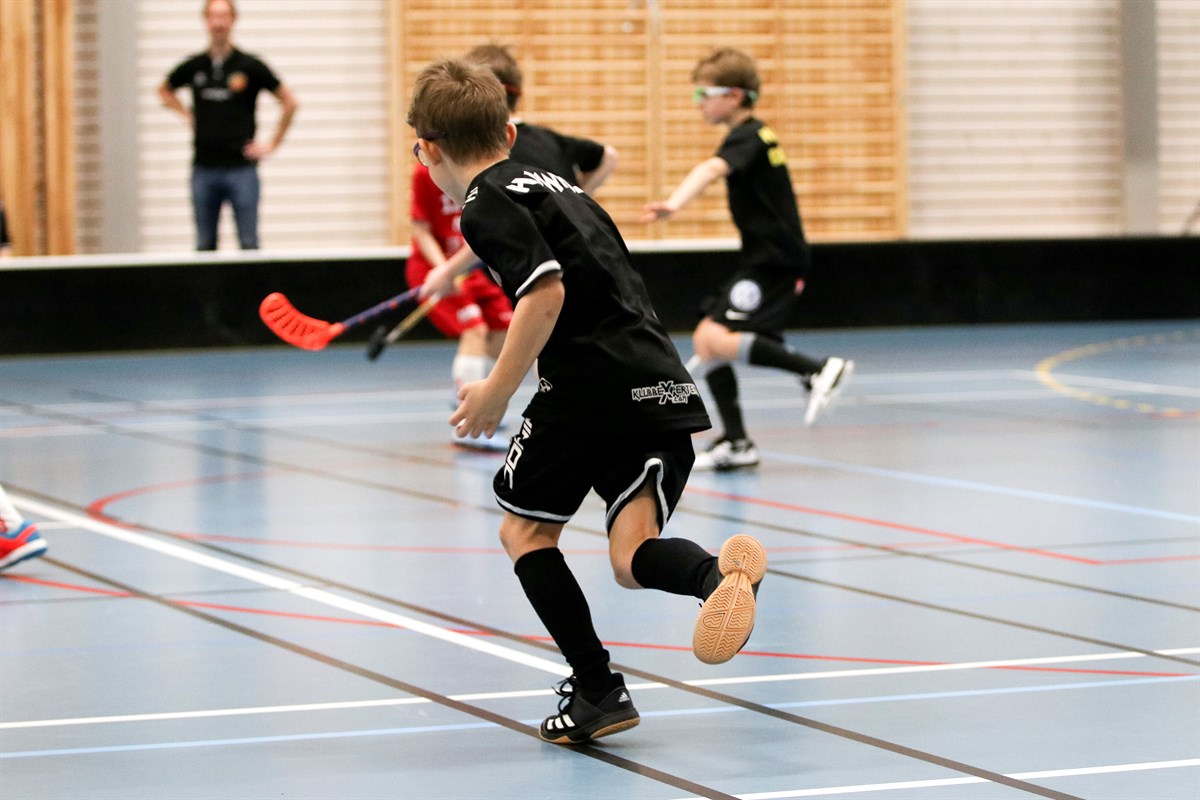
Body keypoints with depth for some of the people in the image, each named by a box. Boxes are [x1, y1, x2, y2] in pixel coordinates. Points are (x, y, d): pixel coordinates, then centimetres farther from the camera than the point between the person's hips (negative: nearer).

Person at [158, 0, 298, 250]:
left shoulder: (250, 66, -1)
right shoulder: (194, 66, 6)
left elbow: (289, 102, 4)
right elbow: (165, 91, 26)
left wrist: (273, 143, 2)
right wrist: (187, 115, 11)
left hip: (241, 167, -3)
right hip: (204, 169, 3)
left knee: (248, 244, -3)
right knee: (205, 246, 5)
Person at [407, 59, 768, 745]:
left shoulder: (488, 204, -2)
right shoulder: (557, 186, 25)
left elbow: (546, 294, -17)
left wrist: (496, 392, -8)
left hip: (591, 385, -7)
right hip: (666, 387, 7)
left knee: (526, 530, 13)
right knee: (632, 558, 0)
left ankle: (598, 690, 6)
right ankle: (719, 572, -33)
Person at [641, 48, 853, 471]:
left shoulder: (746, 137, -15)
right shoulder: (757, 135, 16)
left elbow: (712, 169, -36)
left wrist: (675, 202, -54)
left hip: (774, 260, -10)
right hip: (763, 259, 10)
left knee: (716, 338, -23)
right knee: (705, 340, 9)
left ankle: (818, 370, -22)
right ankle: (736, 443, 11)